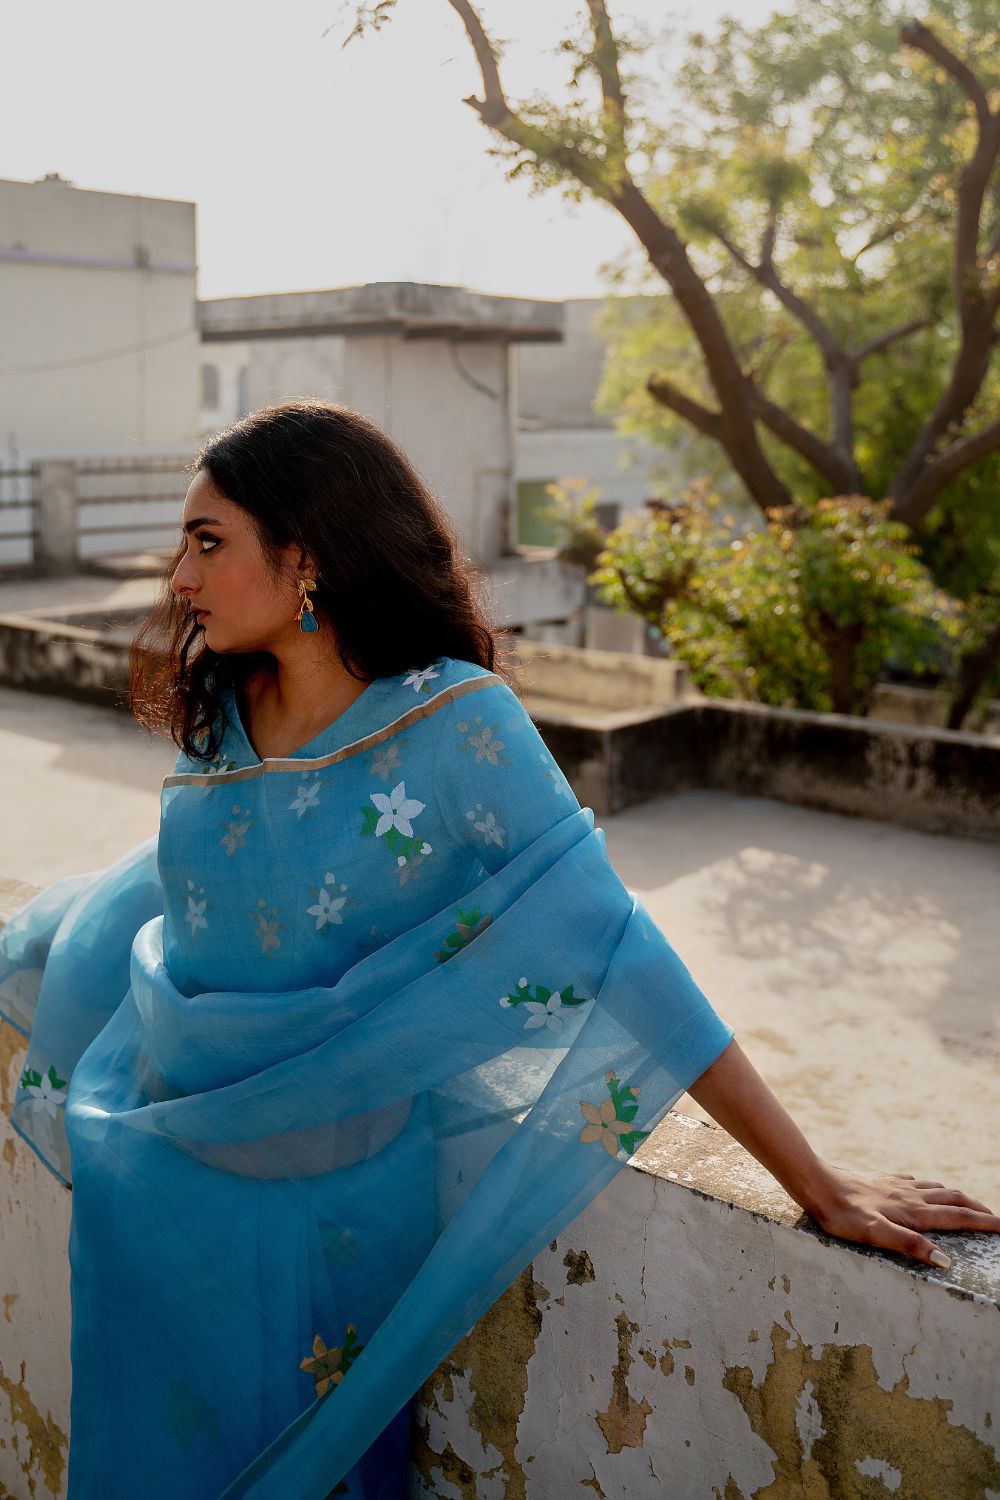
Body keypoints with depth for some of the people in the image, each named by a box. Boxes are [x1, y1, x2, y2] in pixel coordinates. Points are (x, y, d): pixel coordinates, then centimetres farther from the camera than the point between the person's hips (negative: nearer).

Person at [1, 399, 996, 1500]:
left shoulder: (452, 725, -21)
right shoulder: (220, 714, -4)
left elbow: (608, 945, -23)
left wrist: (821, 1187, -21)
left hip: (332, 1201, -5)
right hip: (160, 1173, 5)